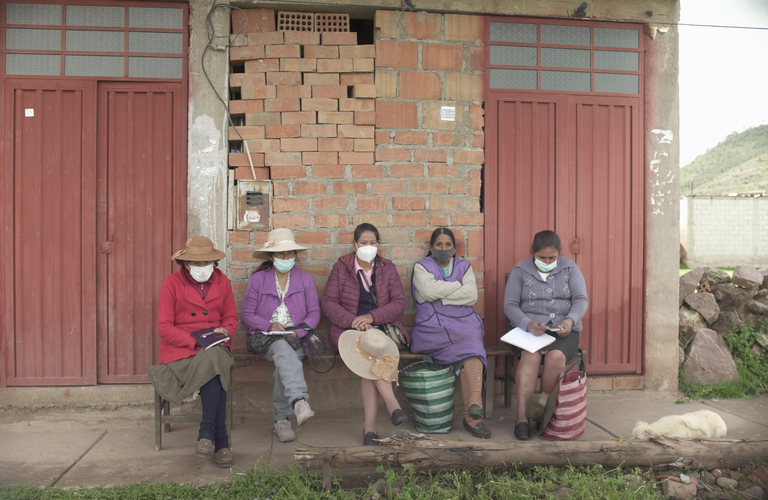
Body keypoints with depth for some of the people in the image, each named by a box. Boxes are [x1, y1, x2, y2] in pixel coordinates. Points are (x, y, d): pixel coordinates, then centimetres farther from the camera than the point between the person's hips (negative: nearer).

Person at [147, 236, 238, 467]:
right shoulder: (171, 283, -1)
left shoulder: (222, 282, 10)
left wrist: (225, 331, -9)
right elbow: (164, 327, -7)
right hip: (180, 350, -3)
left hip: (215, 349, 3)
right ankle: (221, 441, -30)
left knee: (214, 363, -35)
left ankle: (207, 432, -28)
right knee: (214, 364, -34)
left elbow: (231, 318, 16)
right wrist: (196, 342, -19)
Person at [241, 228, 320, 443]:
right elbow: (246, 315, 4)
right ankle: (299, 402, -57)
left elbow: (314, 313, 8)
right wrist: (270, 325, -14)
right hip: (266, 338, -1)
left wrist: (298, 332, -11)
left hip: (296, 338, 2)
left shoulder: (305, 278, 11)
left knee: (285, 365, -32)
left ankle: (281, 419, -19)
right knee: (284, 352, -37)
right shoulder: (258, 279, 7)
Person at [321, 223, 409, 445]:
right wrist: (353, 321, -15)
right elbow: (328, 302, 0)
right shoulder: (341, 267, 8)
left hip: (383, 327, 1)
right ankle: (392, 403, -32)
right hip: (349, 329, 0)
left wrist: (371, 317, -14)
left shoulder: (388, 269, 12)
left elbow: (400, 302, 2)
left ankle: (370, 425, -28)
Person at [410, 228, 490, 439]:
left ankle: (471, 414, -40)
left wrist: (441, 297, -4)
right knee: (471, 350, -32)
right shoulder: (421, 267, 14)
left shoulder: (464, 266, 22)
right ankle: (474, 412, -32)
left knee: (472, 351, -31)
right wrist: (458, 285, 1)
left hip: (464, 323, 2)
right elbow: (429, 291, -9)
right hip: (433, 327, -2)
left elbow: (472, 295, 3)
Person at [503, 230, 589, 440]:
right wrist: (528, 324, -18)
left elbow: (581, 299, 3)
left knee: (556, 356, -32)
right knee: (530, 356, -33)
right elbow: (510, 304, 0)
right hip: (529, 329, -1)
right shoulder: (520, 271, 6)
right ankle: (521, 415, -34)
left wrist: (570, 320, -18)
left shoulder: (570, 268, 10)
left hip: (563, 330, 1)